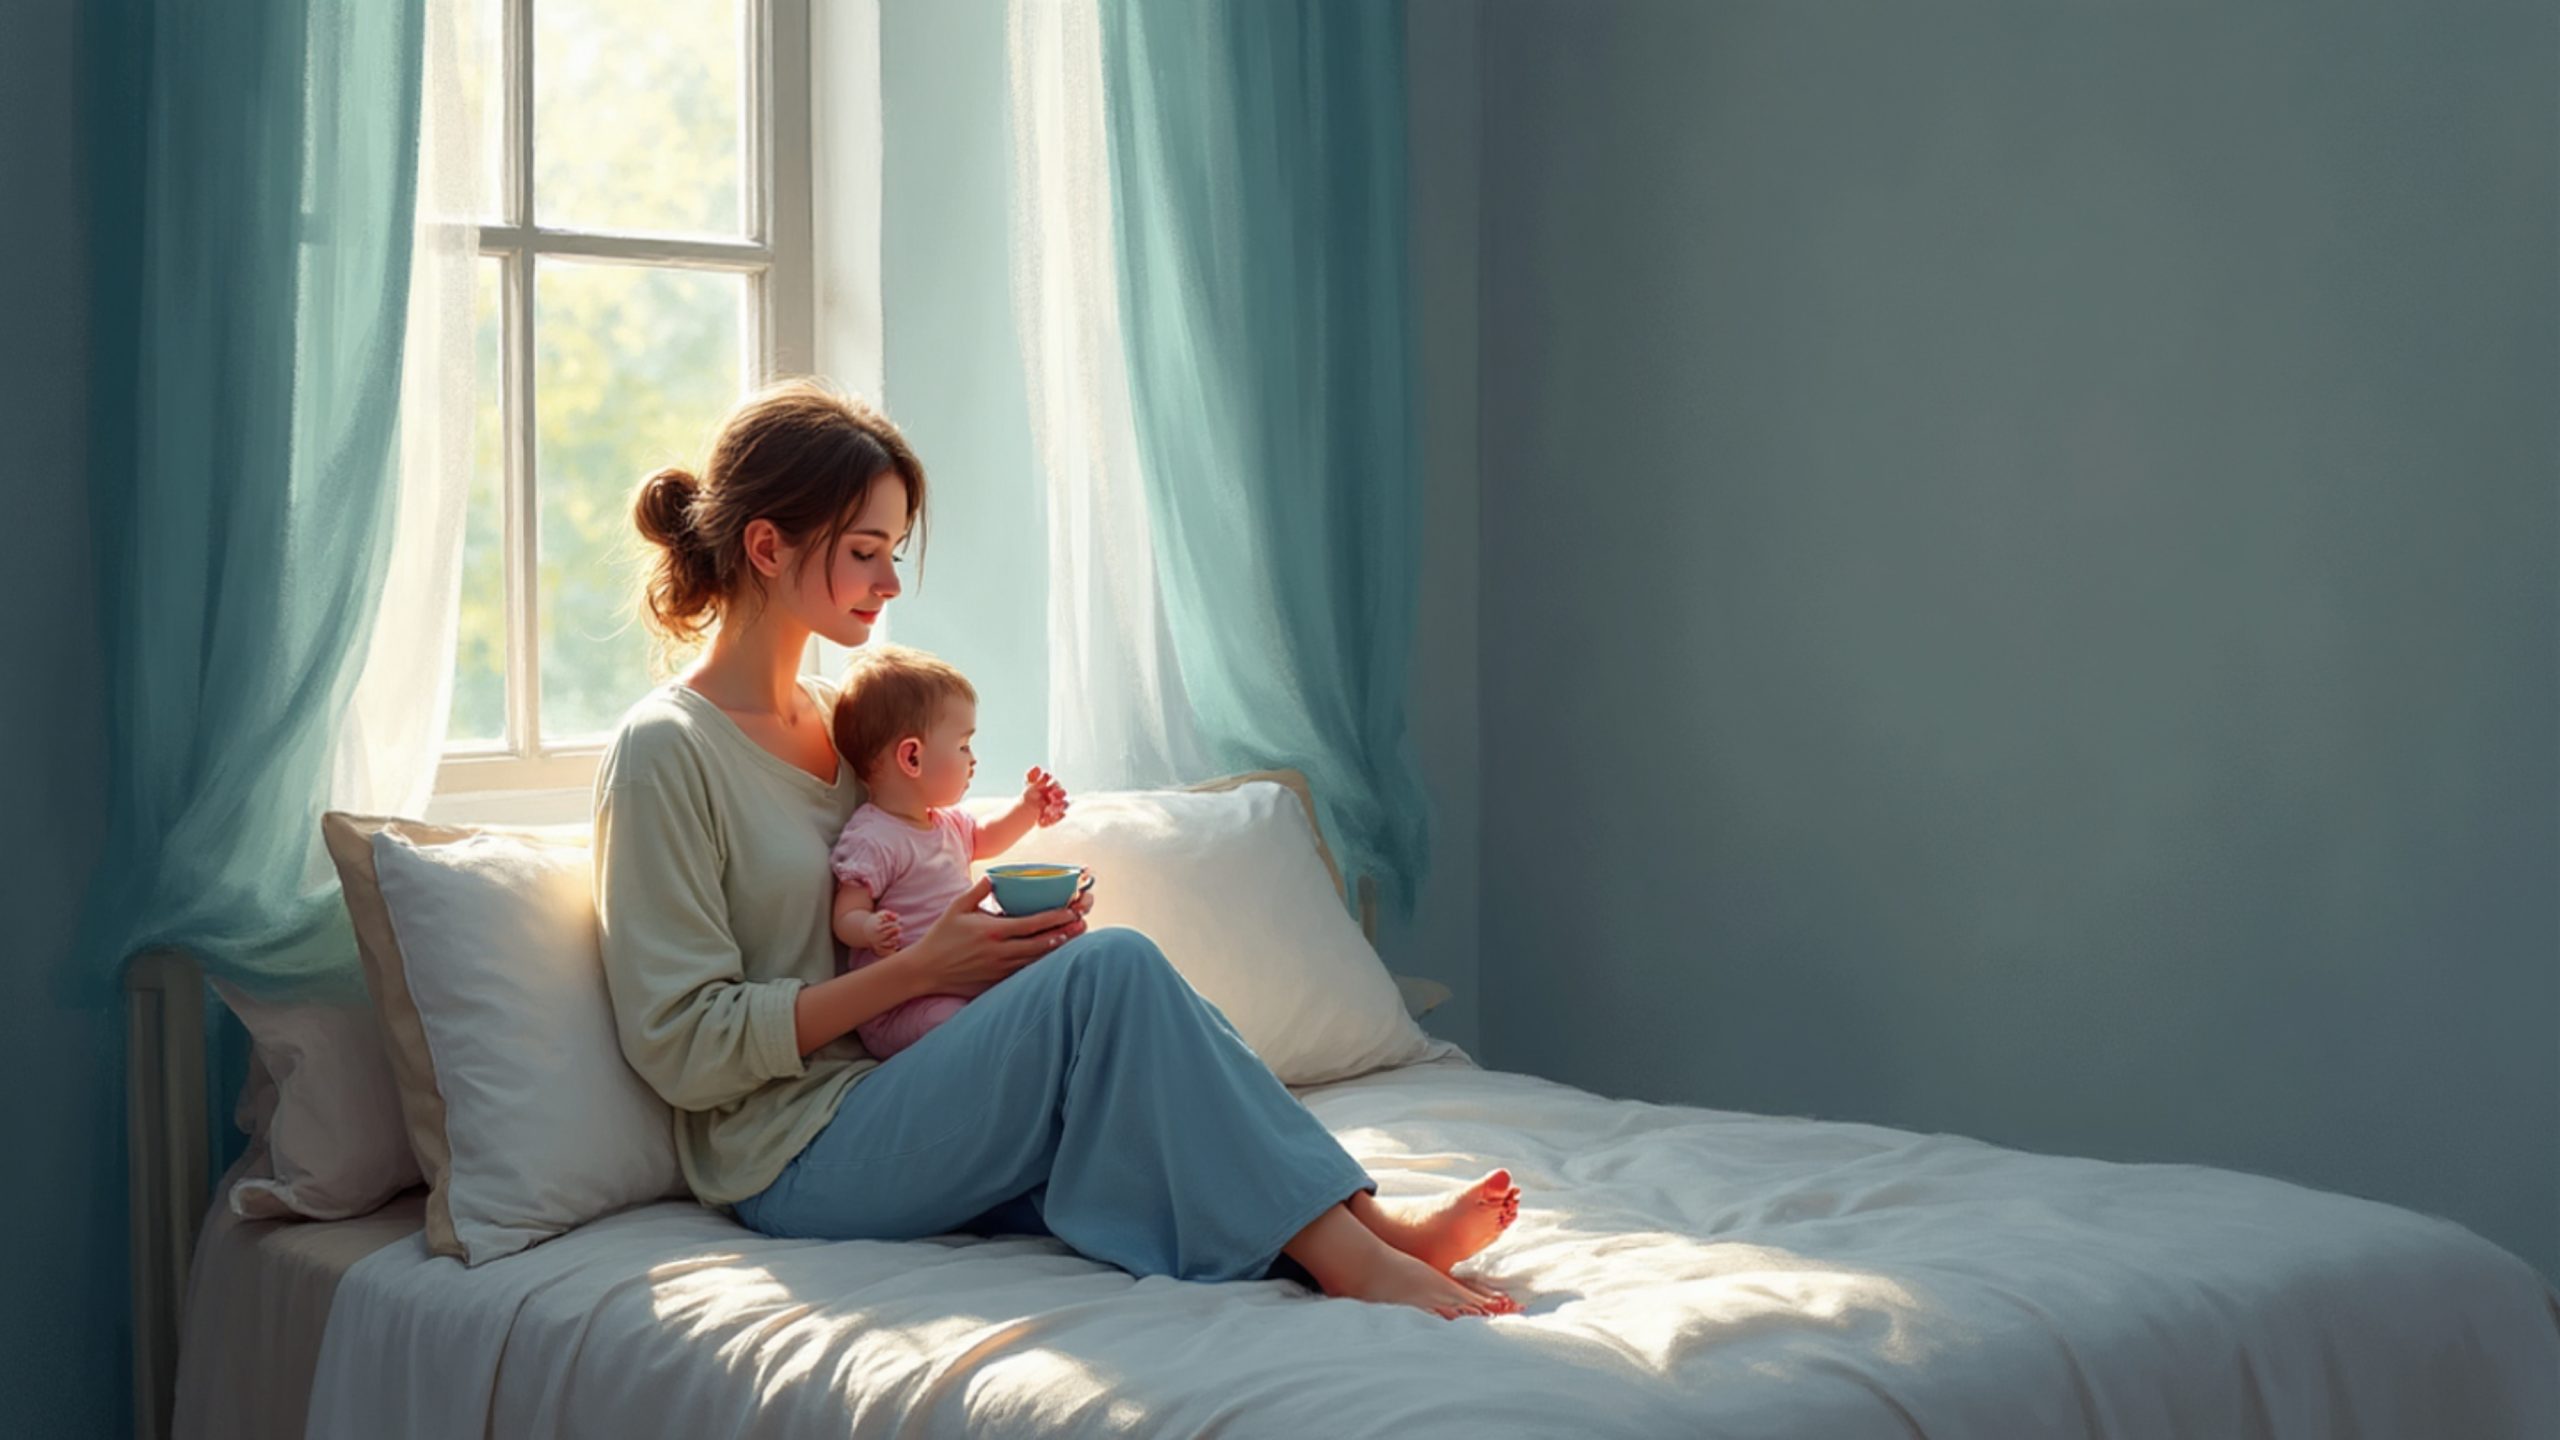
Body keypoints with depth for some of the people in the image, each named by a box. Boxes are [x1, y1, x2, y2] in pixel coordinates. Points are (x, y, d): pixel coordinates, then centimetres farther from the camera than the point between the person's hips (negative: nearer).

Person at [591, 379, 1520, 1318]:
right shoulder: (665, 751, -8)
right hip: (796, 1157, -8)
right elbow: (682, 1045, -14)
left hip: (887, 1117, 8)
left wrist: (1006, 936, 1)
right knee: (1113, 969, -26)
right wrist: (920, 967, -16)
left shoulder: (837, 716, 17)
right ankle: (1358, 1254, -28)